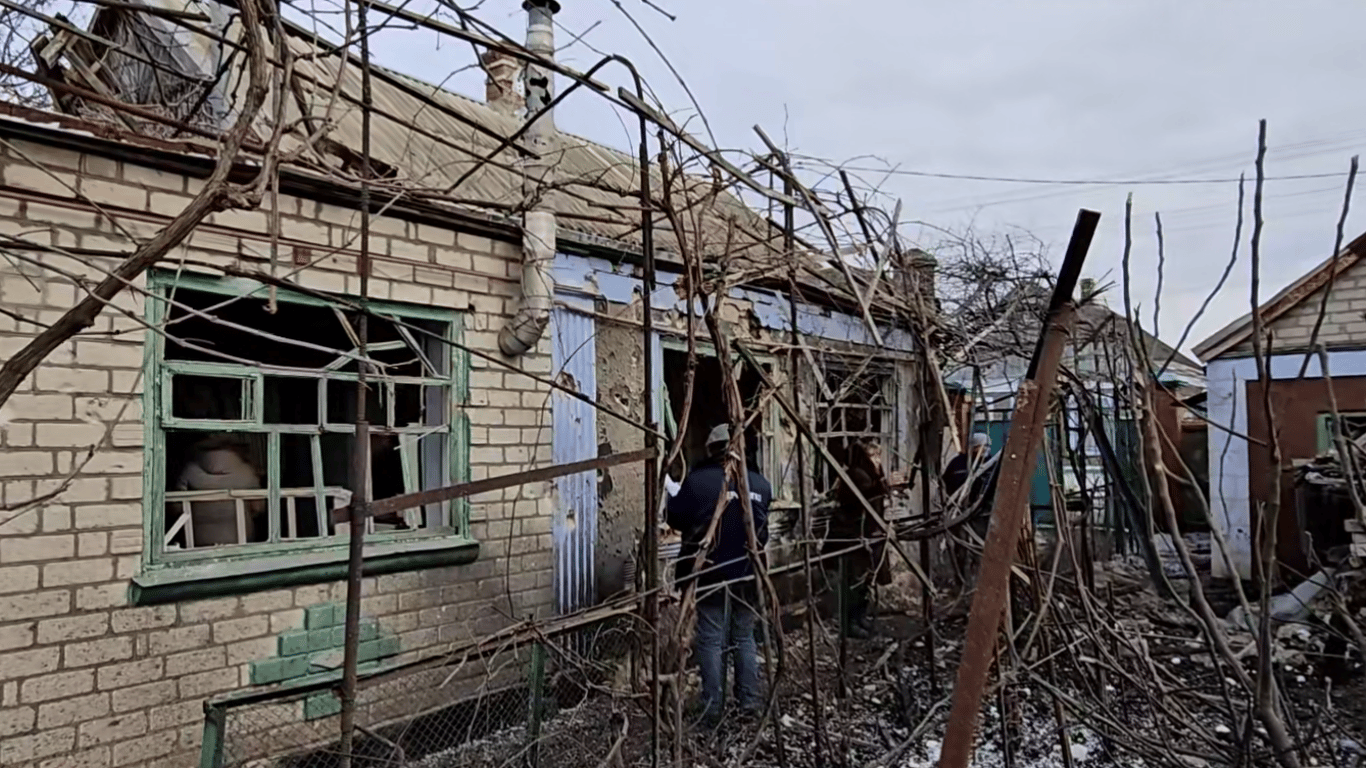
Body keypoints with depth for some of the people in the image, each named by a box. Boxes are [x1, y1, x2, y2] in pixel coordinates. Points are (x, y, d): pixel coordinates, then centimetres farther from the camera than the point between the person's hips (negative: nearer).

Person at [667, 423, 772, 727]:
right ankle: (750, 701, 20)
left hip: (710, 574, -3)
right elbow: (762, 529, 10)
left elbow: (676, 519, -4)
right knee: (744, 637, 17)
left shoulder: (697, 480, -12)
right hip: (747, 575, 3)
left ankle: (712, 708, 8)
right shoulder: (759, 483, 0)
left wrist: (674, 494, 13)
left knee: (711, 640, 5)